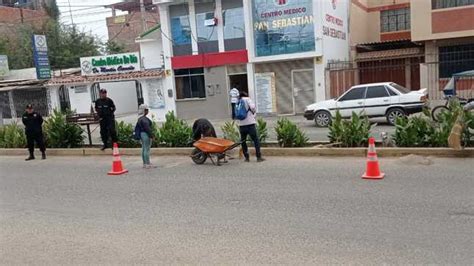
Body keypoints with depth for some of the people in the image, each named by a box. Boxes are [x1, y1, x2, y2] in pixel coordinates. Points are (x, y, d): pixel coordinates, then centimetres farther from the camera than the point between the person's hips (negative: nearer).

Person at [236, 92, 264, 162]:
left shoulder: (238, 103, 16)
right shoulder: (247, 99, 2)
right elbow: (253, 107, -12)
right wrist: (253, 112, 8)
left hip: (241, 124, 5)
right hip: (250, 123, -4)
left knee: (243, 141, 15)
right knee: (256, 140, 2)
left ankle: (247, 157, 14)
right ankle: (259, 157, -1)